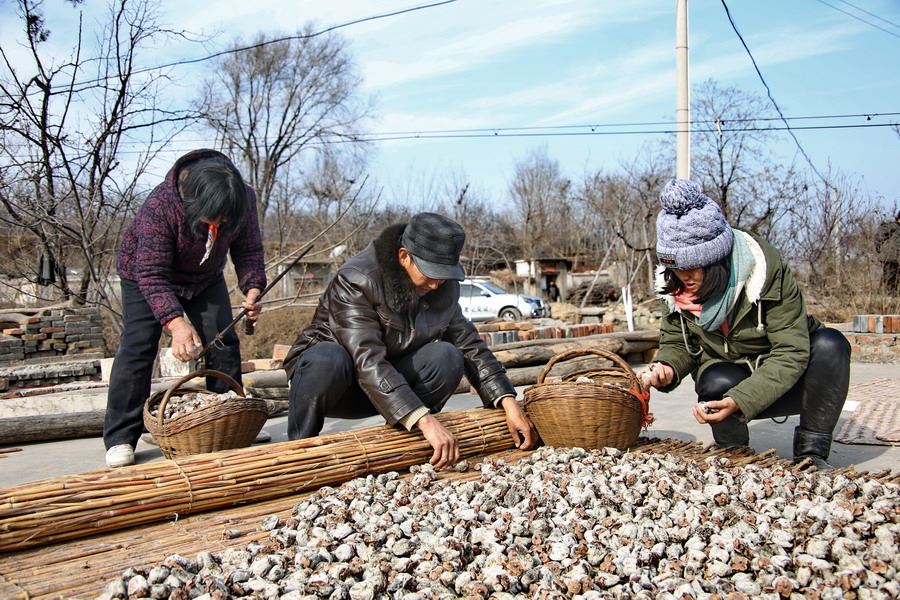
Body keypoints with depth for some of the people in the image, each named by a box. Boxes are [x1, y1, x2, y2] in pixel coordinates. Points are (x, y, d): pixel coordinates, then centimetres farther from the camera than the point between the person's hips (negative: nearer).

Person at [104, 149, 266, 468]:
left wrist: (252, 291, -34)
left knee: (223, 343, -3)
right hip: (145, 276, -4)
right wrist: (176, 323, -50)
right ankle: (120, 438, -7)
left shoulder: (244, 200, -26)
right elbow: (152, 276, -38)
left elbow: (249, 250, -15)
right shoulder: (159, 206, -39)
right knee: (138, 347, -14)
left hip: (206, 278, 4)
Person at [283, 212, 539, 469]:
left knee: (448, 357, -22)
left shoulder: (444, 287, -8)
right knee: (327, 360, -40)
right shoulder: (355, 280, -27)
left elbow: (470, 345, -4)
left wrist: (508, 402, -17)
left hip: (391, 385, 5)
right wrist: (426, 421, -46)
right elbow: (368, 362, -37)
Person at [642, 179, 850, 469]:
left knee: (830, 345, -30)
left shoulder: (766, 268, -26)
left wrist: (740, 402, -40)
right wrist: (668, 368, -25)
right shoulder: (674, 282, -12)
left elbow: (791, 351, -28)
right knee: (718, 382, -34)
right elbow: (676, 341, 0)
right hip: (729, 384, 2)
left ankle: (811, 454, -17)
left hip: (784, 380, -1)